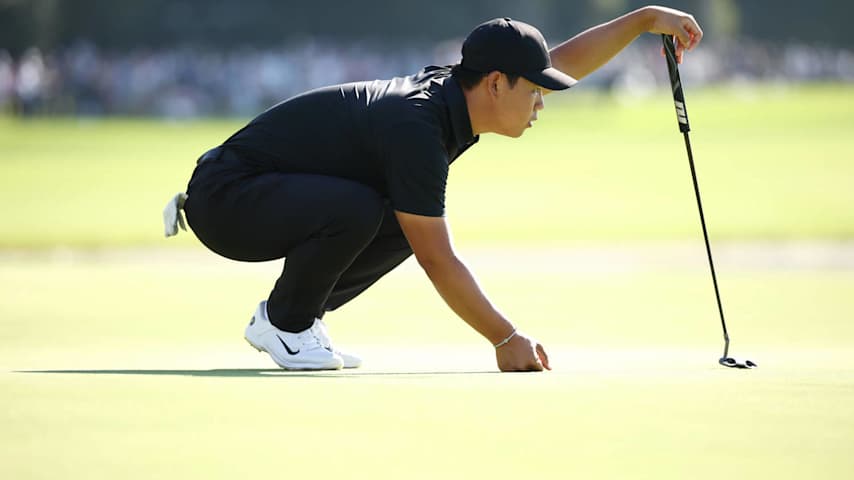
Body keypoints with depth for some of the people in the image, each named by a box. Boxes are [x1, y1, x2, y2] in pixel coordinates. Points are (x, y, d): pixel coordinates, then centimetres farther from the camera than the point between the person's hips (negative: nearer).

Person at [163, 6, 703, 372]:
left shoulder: (447, 91, 0)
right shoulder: (417, 128, -27)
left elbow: (567, 61, 13)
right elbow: (438, 262, -27)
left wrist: (646, 18, 6)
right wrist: (506, 339, -25)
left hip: (273, 191, 9)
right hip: (226, 197, -9)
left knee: (409, 220, 5)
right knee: (356, 209, -33)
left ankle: (296, 314, 11)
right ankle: (283, 322, -8)